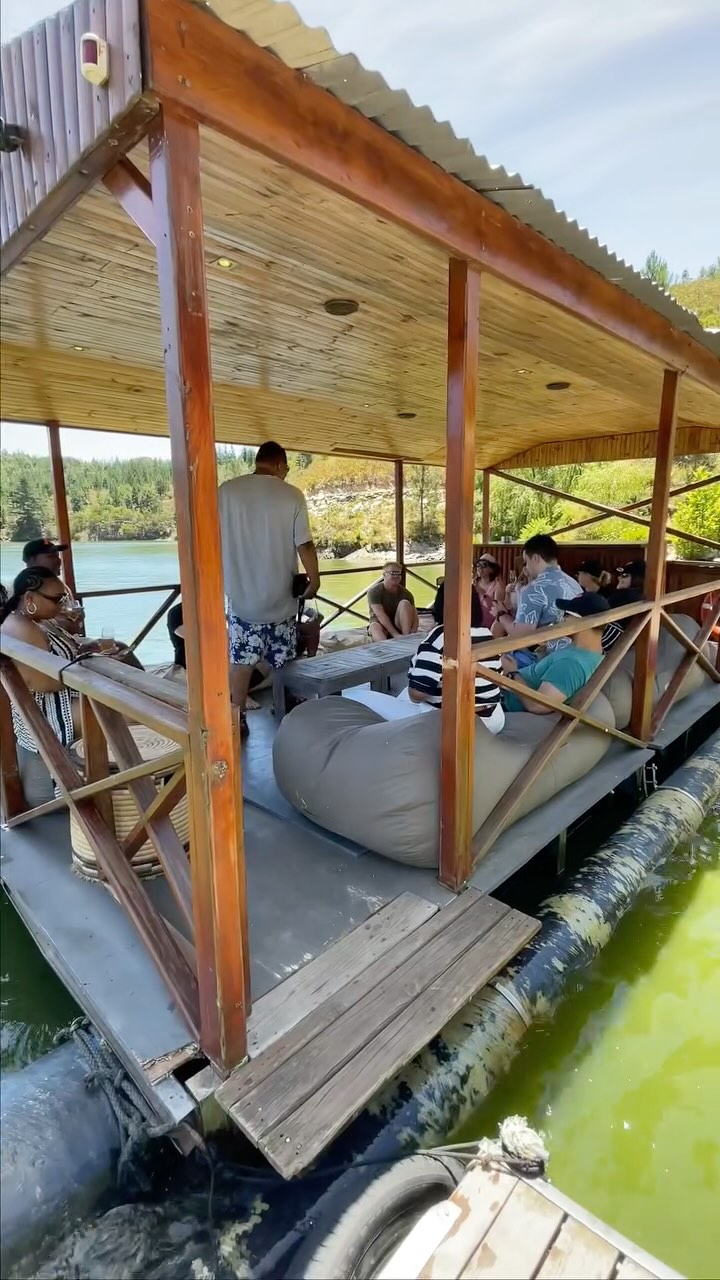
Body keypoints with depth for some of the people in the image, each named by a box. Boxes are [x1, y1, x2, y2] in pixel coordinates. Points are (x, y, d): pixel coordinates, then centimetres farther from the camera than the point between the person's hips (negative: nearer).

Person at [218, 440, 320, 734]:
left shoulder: (227, 490, -2)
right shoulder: (292, 495, -5)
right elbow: (304, 544, -7)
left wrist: (222, 580, 14)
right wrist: (314, 580, 6)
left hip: (240, 593, 1)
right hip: (279, 593, 0)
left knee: (241, 658, 7)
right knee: (283, 659, 13)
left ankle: (238, 720, 12)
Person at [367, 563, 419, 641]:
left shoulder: (405, 593, -5)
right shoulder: (374, 591, -14)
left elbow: (415, 616, -10)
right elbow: (381, 615, -26)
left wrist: (412, 634, -30)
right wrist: (396, 635, -36)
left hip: (399, 626, 3)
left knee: (404, 603, -21)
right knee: (375, 626, -37)